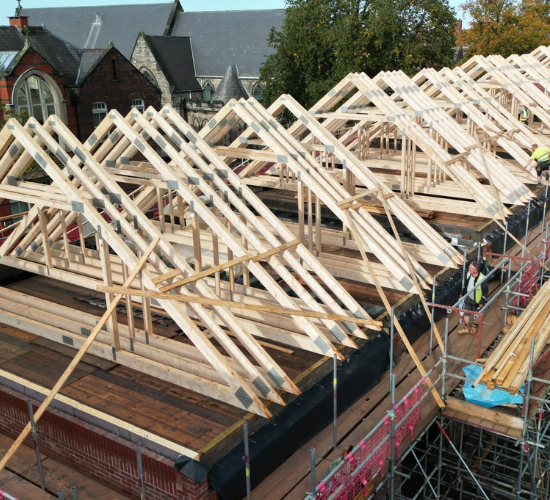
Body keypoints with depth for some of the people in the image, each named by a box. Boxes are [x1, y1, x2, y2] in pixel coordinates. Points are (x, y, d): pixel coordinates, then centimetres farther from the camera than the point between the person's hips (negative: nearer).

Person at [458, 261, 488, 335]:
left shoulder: (482, 278, -29)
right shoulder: (469, 274, -9)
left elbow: (485, 291, -19)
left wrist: (482, 302, -15)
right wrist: (462, 293, 16)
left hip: (477, 300, -5)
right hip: (468, 298, 5)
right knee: (466, 313, 11)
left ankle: (475, 327, 37)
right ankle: (466, 327, 24)